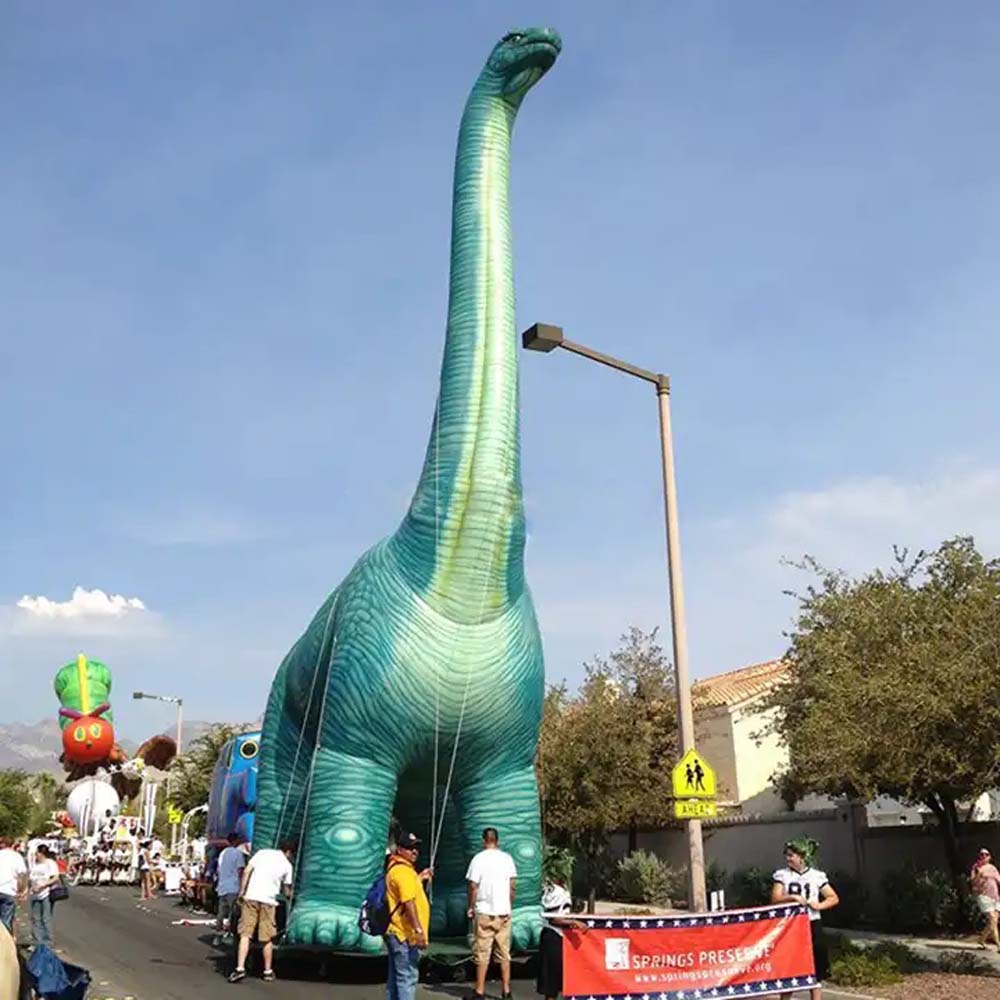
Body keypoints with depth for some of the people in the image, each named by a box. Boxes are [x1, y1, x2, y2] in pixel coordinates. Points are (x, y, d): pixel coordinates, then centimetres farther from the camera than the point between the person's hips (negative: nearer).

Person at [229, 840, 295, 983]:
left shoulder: (263, 852, 12)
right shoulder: (287, 865, 9)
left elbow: (246, 871, 3)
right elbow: (286, 891, 14)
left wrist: (241, 892, 6)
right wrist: (291, 895, 35)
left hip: (251, 897, 1)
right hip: (268, 900, -1)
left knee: (245, 934, 2)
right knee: (267, 939, 10)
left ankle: (240, 968, -9)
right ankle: (268, 971, 18)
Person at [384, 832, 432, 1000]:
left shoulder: (395, 867, 15)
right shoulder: (403, 871, -18)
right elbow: (408, 902, -27)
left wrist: (420, 878, 26)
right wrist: (418, 929, -31)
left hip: (396, 932, 11)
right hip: (404, 934, -11)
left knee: (395, 977, 16)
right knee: (407, 978, -8)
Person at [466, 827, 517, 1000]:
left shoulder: (478, 859, -7)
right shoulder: (507, 858, 3)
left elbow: (473, 886, -9)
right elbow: (513, 886, 4)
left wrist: (471, 907, 2)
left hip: (484, 912, -3)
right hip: (504, 911, 4)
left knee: (482, 953, 1)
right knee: (504, 953, 9)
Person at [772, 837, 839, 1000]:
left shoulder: (817, 876, 1)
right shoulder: (781, 875, 1)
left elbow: (834, 898, 5)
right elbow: (775, 898, -7)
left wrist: (819, 905, -13)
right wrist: (792, 897, -24)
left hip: (812, 925, 0)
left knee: (816, 968, 5)